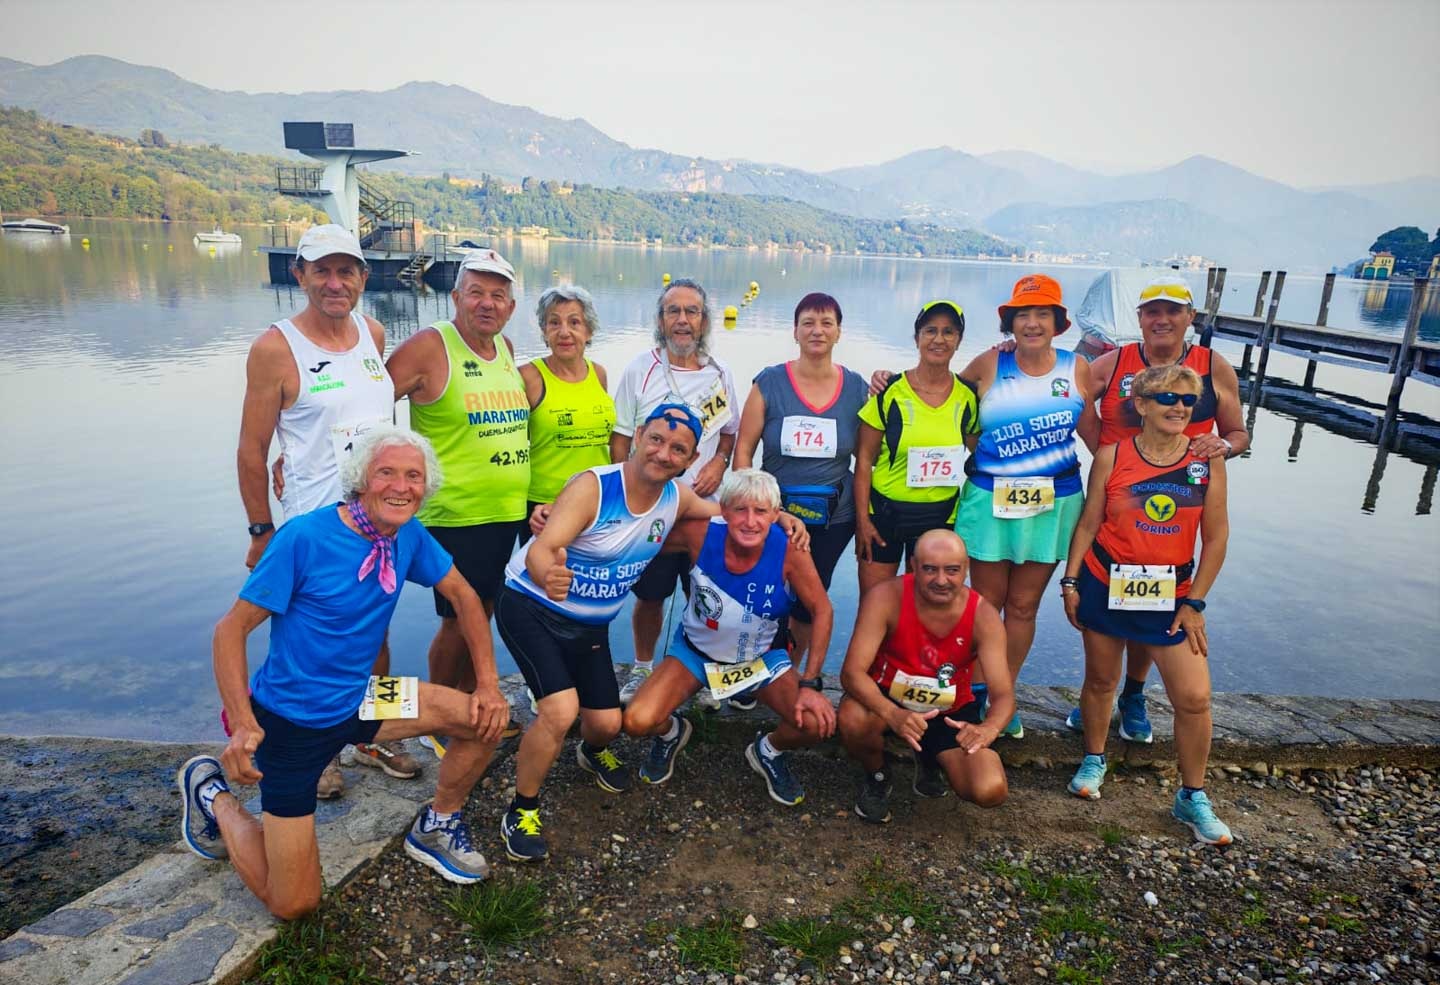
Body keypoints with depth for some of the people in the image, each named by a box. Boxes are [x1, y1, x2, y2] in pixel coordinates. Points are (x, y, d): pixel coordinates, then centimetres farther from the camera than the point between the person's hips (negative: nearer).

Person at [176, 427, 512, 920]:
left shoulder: (409, 536, -6)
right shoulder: (303, 538, -23)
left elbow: (463, 596, 5)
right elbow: (232, 627, -17)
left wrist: (489, 685, -3)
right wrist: (242, 724, -28)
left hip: (358, 702, 5)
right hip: (291, 721, -5)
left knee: (486, 719, -10)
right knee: (294, 904, 2)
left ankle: (436, 828, 17)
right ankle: (209, 790, 25)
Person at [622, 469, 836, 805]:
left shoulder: (788, 548, -27)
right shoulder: (700, 533, -27)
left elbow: (822, 611, -16)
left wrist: (811, 684, -17)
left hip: (762, 656, 0)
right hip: (696, 651, 0)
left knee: (818, 723, -21)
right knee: (637, 721, -21)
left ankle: (770, 751, 17)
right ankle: (670, 731, 19)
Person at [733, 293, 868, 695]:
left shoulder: (856, 387, 0)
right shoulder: (769, 383, -6)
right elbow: (743, 450, -5)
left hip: (833, 518, 2)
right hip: (774, 513, -1)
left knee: (809, 602, 15)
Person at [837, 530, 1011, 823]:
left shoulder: (983, 616, -19)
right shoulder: (886, 598, -25)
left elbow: (1003, 694, -22)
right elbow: (852, 671, -30)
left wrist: (989, 727, -47)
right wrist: (893, 714, -49)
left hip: (951, 712, 2)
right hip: (887, 700, -1)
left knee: (991, 791, -19)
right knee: (853, 719, -36)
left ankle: (931, 762, 18)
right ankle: (877, 777, 2)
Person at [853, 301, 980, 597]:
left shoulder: (967, 396, 0)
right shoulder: (890, 391, -8)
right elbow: (864, 457, -5)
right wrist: (862, 518, -9)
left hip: (940, 517, 2)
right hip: (884, 512, -2)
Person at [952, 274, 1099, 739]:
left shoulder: (1076, 368, 1)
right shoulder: (989, 364, -4)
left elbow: (1094, 434, 8)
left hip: (1053, 504, 2)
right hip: (990, 500, -1)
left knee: (1024, 606, 12)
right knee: (986, 602, 8)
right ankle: (977, 691, 26)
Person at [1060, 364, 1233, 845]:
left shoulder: (1207, 462, -3)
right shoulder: (1111, 456, -5)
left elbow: (1216, 537, 0)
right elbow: (1088, 523, 0)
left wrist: (1195, 602, -2)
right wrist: (1070, 581, -3)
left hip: (1171, 595, 1)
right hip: (1105, 585, 0)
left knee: (1194, 698, -2)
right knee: (1101, 681, 13)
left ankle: (1192, 797, 19)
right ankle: (1094, 761, 37)